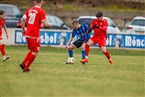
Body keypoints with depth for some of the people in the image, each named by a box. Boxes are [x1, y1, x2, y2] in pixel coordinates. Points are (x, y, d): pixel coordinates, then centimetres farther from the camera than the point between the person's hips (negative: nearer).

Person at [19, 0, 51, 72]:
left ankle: (23, 63, 10)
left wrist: (23, 30, 17)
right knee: (35, 52, 5)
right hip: (35, 35, -6)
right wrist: (49, 24, 7)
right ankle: (26, 68, 2)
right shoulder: (41, 11, -8)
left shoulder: (29, 10, 10)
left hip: (27, 34, 7)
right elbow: (44, 23, -14)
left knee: (32, 50, 22)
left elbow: (22, 20, 6)